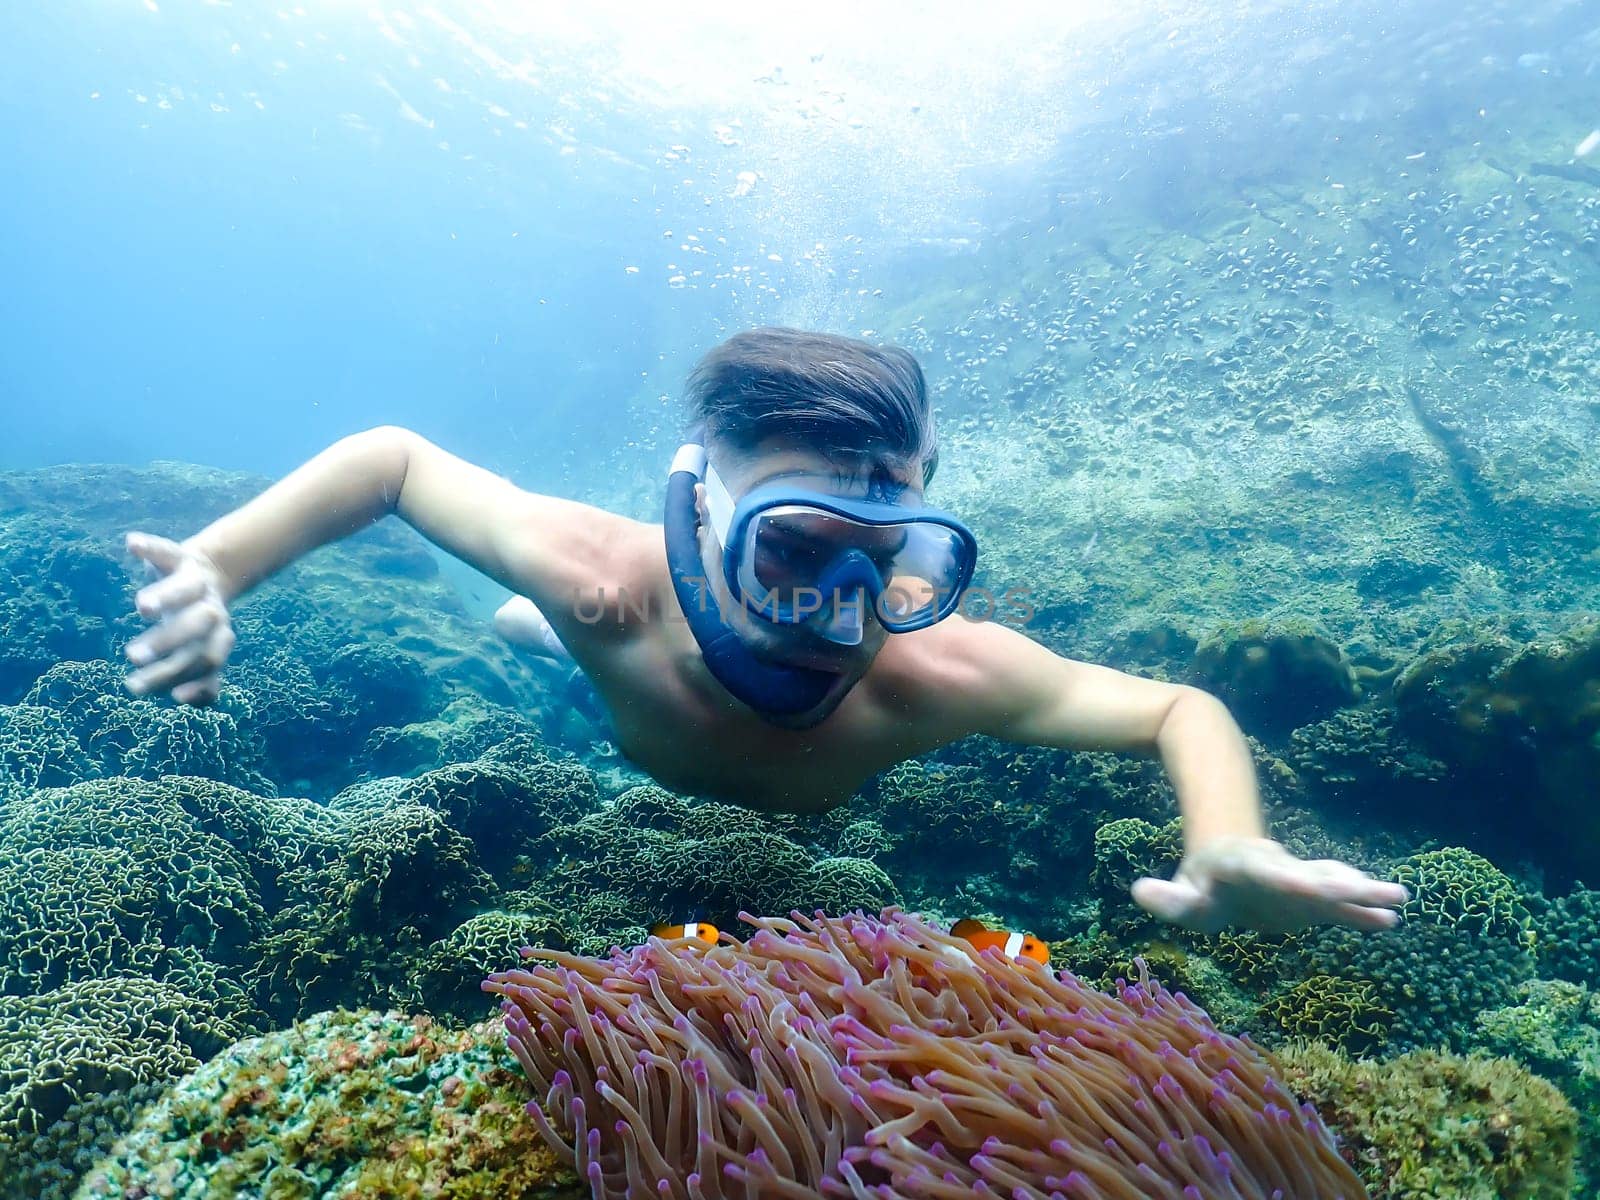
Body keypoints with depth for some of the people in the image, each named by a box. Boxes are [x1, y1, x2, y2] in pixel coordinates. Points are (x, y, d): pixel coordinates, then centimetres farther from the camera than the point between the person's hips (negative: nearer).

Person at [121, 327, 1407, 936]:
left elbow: (1183, 710, -36)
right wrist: (212, 569, -45)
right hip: (633, 677, 0)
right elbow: (393, 456, -33)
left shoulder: (925, 671, -48)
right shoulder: (613, 589, -49)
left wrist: (1231, 853, -56)